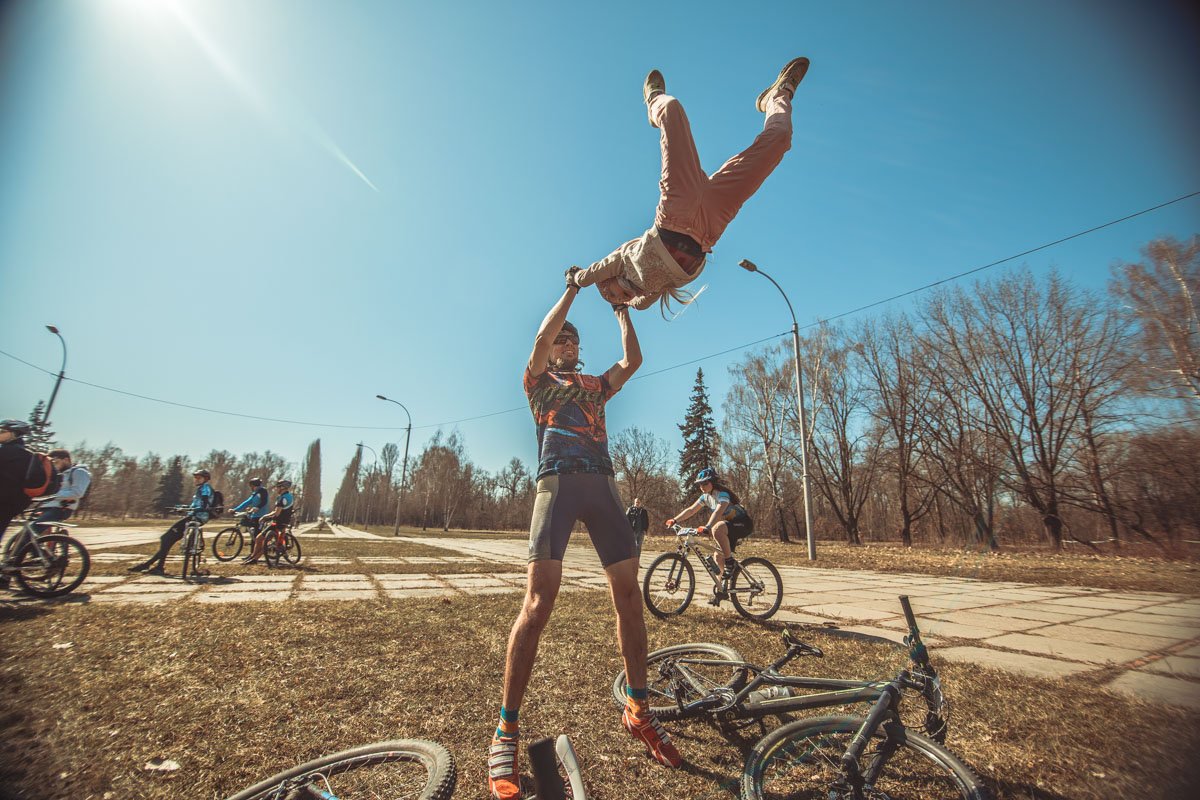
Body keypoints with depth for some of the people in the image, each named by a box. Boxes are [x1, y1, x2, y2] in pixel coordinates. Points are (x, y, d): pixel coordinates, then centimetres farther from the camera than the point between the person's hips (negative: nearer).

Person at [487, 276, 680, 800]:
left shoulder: (597, 385, 29)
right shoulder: (538, 379, 18)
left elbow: (633, 361, 15)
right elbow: (542, 335, -1)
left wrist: (621, 310, 21)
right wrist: (573, 288, 7)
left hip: (602, 484, 4)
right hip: (558, 481, -4)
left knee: (629, 597, 1)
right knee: (537, 605, -13)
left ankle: (637, 710, 18)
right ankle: (507, 730, 0)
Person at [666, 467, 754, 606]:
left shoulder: (722, 494, -22)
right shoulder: (706, 496, 3)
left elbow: (718, 511, -40)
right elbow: (690, 510, 0)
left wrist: (707, 527, -54)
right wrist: (674, 520, -12)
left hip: (743, 524, -9)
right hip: (729, 526, 9)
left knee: (717, 528, -36)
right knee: (718, 556, 2)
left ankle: (730, 562, -21)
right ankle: (721, 591, 15)